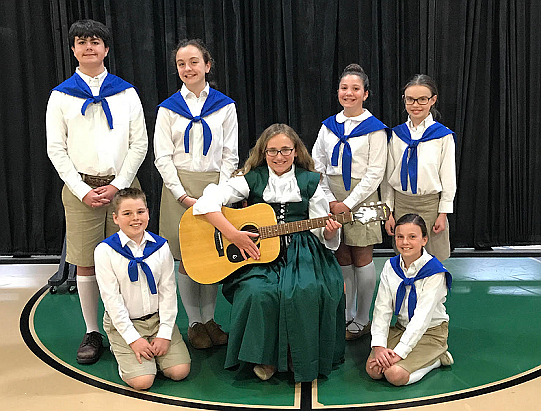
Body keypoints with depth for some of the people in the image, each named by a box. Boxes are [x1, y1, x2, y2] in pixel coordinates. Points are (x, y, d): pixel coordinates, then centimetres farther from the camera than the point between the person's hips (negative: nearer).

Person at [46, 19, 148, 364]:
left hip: (122, 185, 0)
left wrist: (117, 185, -6)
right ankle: (92, 333, 15)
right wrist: (83, 191, -7)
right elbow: (56, 149, 3)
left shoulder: (126, 92, 8)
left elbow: (140, 144, 4)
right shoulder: (61, 95, 7)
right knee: (86, 263, 3)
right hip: (81, 188, 0)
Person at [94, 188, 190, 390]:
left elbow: (168, 291, 0)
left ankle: (153, 348, 19)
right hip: (123, 323, -3)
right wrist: (132, 338, -14)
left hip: (157, 318, 3)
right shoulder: (105, 250, -10)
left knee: (179, 371, -10)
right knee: (142, 381, -17)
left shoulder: (160, 246, -1)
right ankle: (123, 350, 13)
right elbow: (111, 298, -11)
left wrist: (165, 334, -7)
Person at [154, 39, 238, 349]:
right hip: (179, 188, 0)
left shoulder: (225, 106, 5)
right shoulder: (169, 108, 4)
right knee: (186, 260, 2)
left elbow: (230, 156, 4)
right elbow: (163, 157, 0)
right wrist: (184, 196, -10)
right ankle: (194, 322, 16)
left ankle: (209, 318, 20)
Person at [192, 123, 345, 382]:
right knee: (257, 292, -29)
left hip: (300, 254, 1)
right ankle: (266, 357, -2)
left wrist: (329, 232, -13)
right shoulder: (252, 180, 4)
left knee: (307, 291, -28)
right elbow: (207, 202, -9)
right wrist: (232, 234, -18)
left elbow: (321, 233, 11)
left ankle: (299, 356, -1)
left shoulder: (309, 182, 10)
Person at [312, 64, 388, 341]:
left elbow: (375, 173, -9)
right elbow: (317, 165, 7)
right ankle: (346, 317, 24)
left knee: (361, 259, 2)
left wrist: (348, 204, -14)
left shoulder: (374, 129, -5)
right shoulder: (328, 126, 8)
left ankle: (362, 321, 16)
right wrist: (329, 200, -5)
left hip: (361, 198, -4)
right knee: (342, 259, 10)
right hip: (331, 199, 4)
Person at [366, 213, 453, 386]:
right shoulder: (391, 266, -3)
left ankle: (436, 359, 2)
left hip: (430, 332, -5)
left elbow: (422, 316, -24)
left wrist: (399, 352, -28)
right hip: (401, 327, 6)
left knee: (395, 375, -24)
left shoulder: (434, 271, -19)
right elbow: (382, 308, -5)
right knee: (373, 370, -15)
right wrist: (379, 345, -19)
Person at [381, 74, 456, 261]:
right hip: (401, 203, 2)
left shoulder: (443, 135, -4)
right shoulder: (396, 134, 4)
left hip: (430, 204, -2)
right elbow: (388, 176, 8)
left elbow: (448, 177, -1)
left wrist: (443, 213, -4)